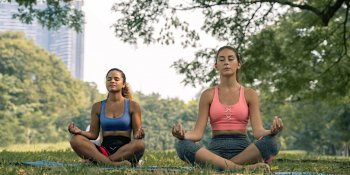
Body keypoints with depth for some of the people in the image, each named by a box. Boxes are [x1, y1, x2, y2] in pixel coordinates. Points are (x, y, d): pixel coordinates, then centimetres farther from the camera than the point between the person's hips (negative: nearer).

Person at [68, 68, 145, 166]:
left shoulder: (132, 105, 7)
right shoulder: (98, 107, 13)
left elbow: (136, 132, 5)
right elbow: (93, 134, 10)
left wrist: (139, 135, -19)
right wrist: (79, 131, -10)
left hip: (125, 150, -2)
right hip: (105, 149, 2)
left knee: (139, 144, -37)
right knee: (76, 140, -24)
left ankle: (100, 161, -28)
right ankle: (113, 164, -37)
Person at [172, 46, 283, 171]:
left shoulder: (249, 94, 9)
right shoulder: (208, 95, 10)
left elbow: (258, 131, -1)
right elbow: (198, 133, 2)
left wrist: (272, 131, -26)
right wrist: (182, 135, -22)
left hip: (242, 150, 0)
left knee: (271, 142, -32)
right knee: (181, 145, -32)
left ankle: (216, 164, -26)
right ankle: (243, 167, -36)